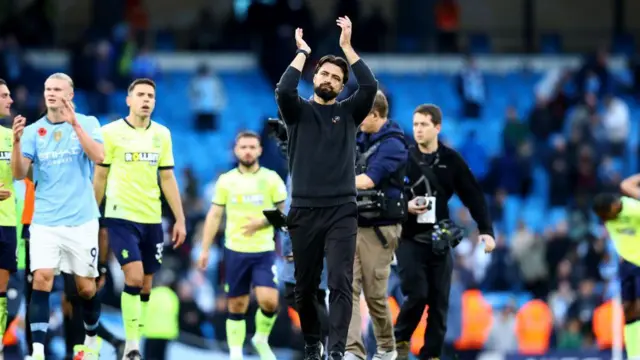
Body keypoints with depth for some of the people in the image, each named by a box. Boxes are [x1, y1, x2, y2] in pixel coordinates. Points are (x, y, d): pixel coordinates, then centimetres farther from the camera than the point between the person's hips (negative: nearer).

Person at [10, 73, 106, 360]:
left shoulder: (87, 123, 0)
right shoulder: (34, 130, 4)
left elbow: (98, 156, -17)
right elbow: (19, 174, -3)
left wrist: (74, 124, -26)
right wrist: (17, 141, -20)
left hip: (81, 220, -1)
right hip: (45, 221, 1)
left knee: (86, 287, 7)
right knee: (41, 280, -15)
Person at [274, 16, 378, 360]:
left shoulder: (348, 112, 9)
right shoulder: (298, 111, 7)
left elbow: (370, 87, -8)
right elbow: (283, 90, -15)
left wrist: (347, 47, -6)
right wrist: (302, 52, -7)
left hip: (341, 211, -1)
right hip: (304, 212, 1)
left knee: (340, 282, -13)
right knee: (305, 286, 7)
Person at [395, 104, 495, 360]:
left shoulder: (451, 161, 2)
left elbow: (473, 197, 4)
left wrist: (486, 230, -4)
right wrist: (405, 206, -17)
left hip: (440, 241, 2)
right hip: (409, 240, -2)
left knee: (439, 301, 0)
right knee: (417, 295, -13)